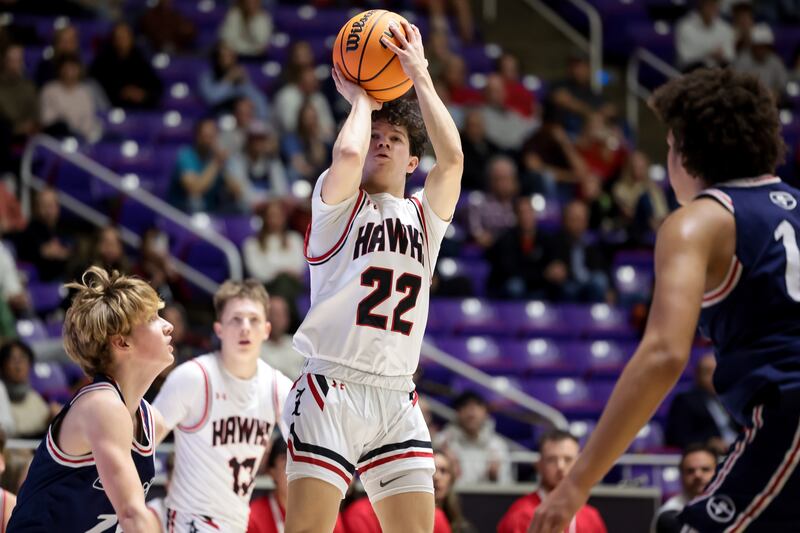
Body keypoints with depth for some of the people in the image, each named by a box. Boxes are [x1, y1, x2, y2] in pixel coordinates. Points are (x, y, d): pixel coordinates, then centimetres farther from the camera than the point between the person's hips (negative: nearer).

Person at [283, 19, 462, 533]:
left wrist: (420, 75, 5)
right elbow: (347, 153, -14)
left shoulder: (426, 215, 18)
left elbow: (453, 156, -1)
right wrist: (360, 100, 6)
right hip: (333, 389, -4)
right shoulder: (338, 203, 9)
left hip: (397, 399, 4)